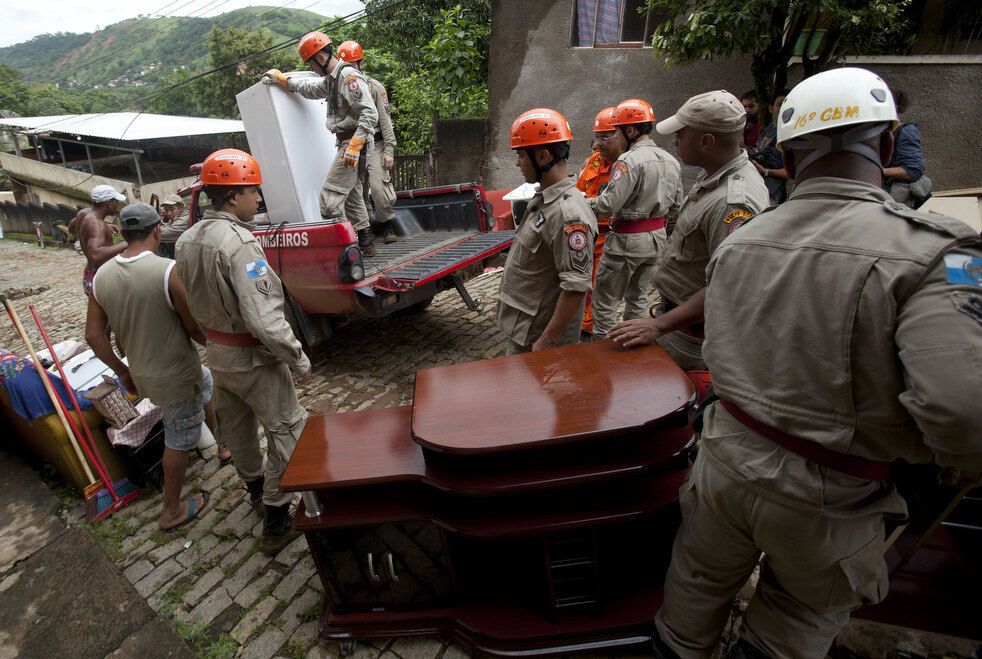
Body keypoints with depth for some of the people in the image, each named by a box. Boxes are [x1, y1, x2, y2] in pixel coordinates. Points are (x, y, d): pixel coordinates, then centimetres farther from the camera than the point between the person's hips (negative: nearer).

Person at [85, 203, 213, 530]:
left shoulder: (102, 275, -5)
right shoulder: (168, 271, -26)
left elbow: (94, 335, 1)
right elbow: (196, 328, -21)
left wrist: (121, 370, 14)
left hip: (140, 371, 7)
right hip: (174, 375, -7)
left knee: (205, 384, 32)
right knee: (179, 439, 11)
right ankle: (171, 511, 28)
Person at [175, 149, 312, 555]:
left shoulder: (187, 239, 2)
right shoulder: (237, 243, -26)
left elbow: (192, 301, 8)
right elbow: (263, 318, -30)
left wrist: (211, 337, 18)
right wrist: (298, 359, -20)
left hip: (217, 352, 9)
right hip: (253, 358, -9)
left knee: (235, 427, 23)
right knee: (288, 430, 5)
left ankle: (256, 490, 46)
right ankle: (276, 522, 14)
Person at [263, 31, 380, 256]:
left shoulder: (349, 76, -12)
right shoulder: (332, 79, 19)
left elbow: (370, 114, -22)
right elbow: (309, 88, 37)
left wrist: (354, 145, -27)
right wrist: (281, 78, 37)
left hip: (354, 144, -10)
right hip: (348, 144, 11)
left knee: (330, 197, -13)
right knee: (353, 197, 14)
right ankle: (365, 243, 21)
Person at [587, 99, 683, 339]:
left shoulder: (629, 160, -18)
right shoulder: (671, 161, 8)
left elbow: (608, 204, -24)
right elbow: (676, 206, 12)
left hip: (627, 240, -8)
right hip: (657, 237, 8)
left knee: (605, 299, 4)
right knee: (638, 295, 20)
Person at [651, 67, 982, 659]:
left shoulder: (737, 243, -4)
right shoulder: (933, 249, -20)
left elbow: (722, 358, 2)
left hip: (728, 460, 4)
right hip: (828, 499, -3)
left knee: (698, 586, 28)